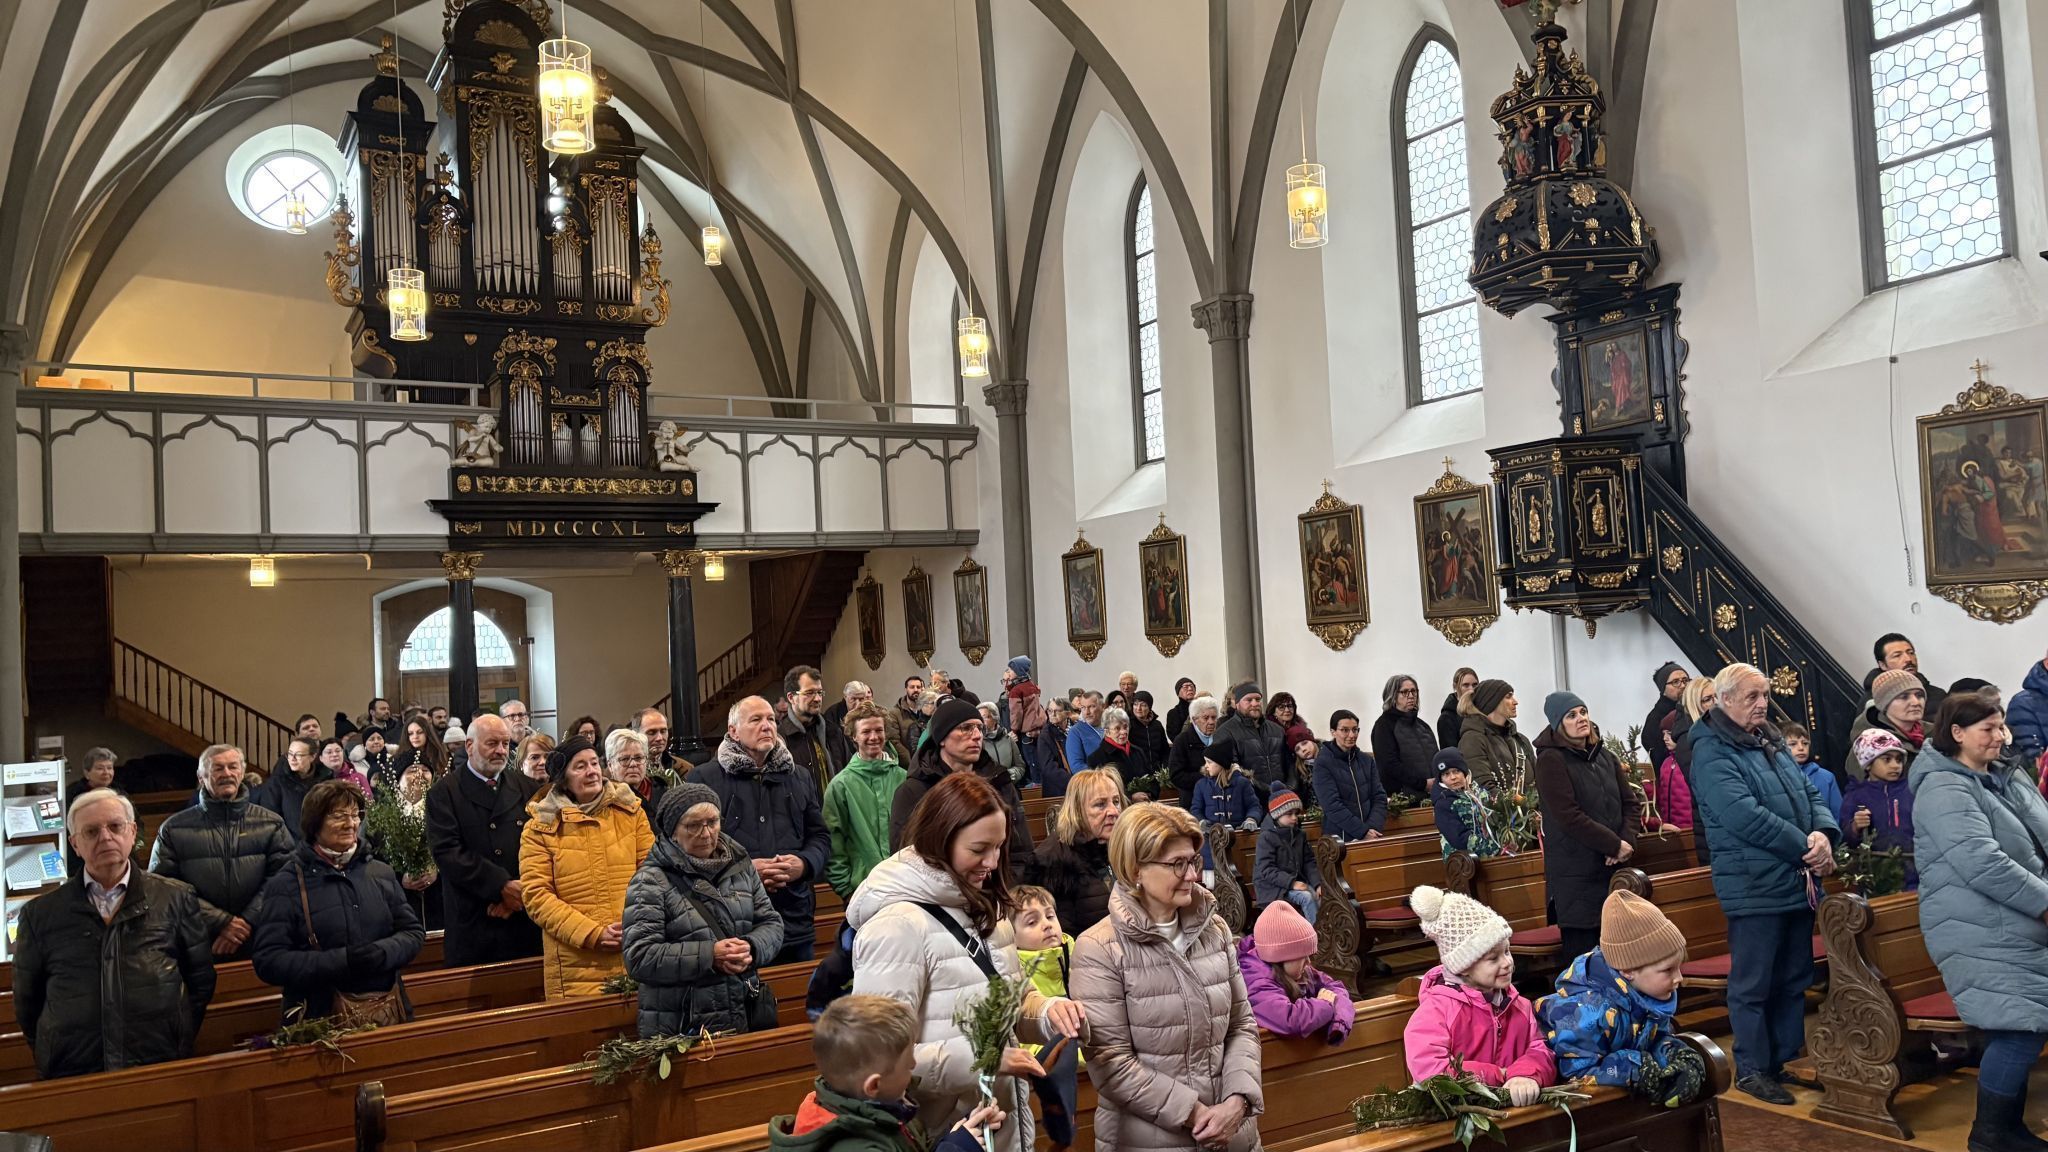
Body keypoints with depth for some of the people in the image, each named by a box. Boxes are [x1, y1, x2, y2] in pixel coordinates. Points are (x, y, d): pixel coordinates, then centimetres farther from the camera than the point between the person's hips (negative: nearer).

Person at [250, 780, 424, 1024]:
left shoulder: (382, 873, 8)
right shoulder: (285, 886, -3)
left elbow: (413, 932, 9)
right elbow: (268, 961, -10)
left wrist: (383, 952, -14)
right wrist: (341, 961, -21)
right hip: (322, 1018, -3)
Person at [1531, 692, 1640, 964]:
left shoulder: (1605, 757, 13)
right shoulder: (1551, 760, -9)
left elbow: (1630, 804, 12)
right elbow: (1570, 817, -15)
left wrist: (1627, 841, -6)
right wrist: (1615, 845, -13)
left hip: (1612, 867, 6)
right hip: (1575, 872, -6)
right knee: (1582, 951, -5)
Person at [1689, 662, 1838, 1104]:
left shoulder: (1774, 744, 15)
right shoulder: (1712, 754, -13)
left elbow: (1811, 794, 12)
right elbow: (1745, 816, -22)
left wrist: (1824, 833, -9)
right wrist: (1804, 847, -18)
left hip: (1798, 882, 8)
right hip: (1754, 887, -8)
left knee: (1794, 980, 16)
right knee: (1753, 984, 0)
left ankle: (1785, 1059, 27)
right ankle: (1752, 1069, 10)